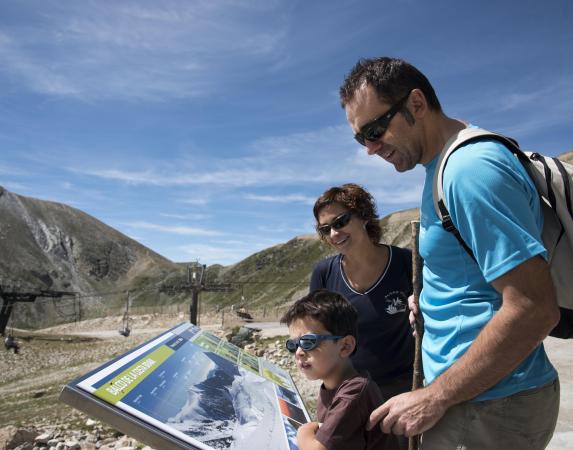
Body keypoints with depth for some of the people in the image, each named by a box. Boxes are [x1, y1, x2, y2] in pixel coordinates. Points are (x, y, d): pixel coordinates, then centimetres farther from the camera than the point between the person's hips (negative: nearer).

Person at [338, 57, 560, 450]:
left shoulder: (471, 167, -23)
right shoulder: (442, 167, 7)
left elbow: (533, 309, -25)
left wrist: (435, 397, -19)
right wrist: (429, 302, 3)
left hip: (491, 408, -9)